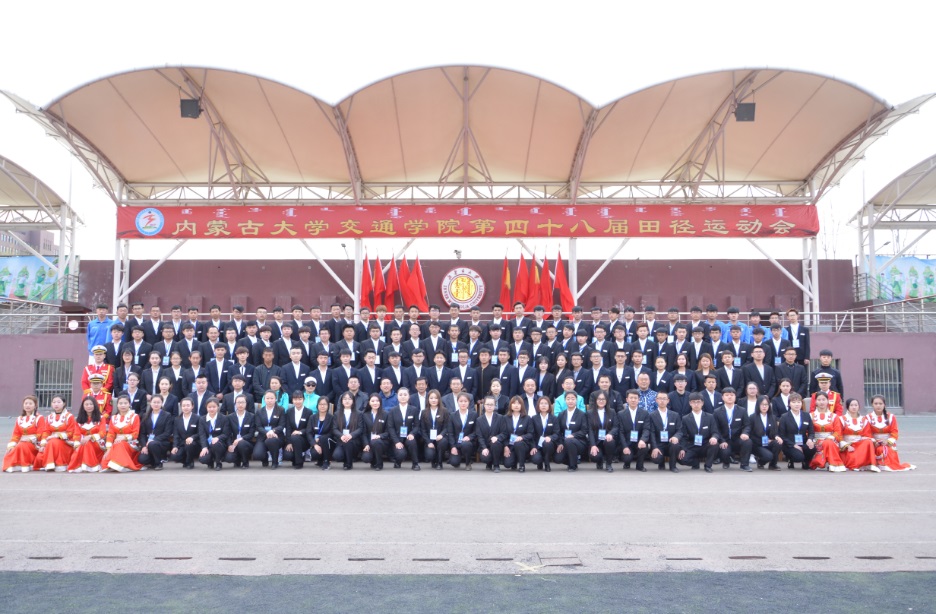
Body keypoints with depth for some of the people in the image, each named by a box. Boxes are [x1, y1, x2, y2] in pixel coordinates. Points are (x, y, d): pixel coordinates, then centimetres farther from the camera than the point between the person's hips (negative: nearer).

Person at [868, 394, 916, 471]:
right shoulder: (869, 418, 3)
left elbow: (894, 432, 0)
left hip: (889, 443, 1)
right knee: (881, 450, -33)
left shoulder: (891, 417, 6)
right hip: (875, 444, -1)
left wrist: (888, 441, -15)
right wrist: (873, 442, -19)